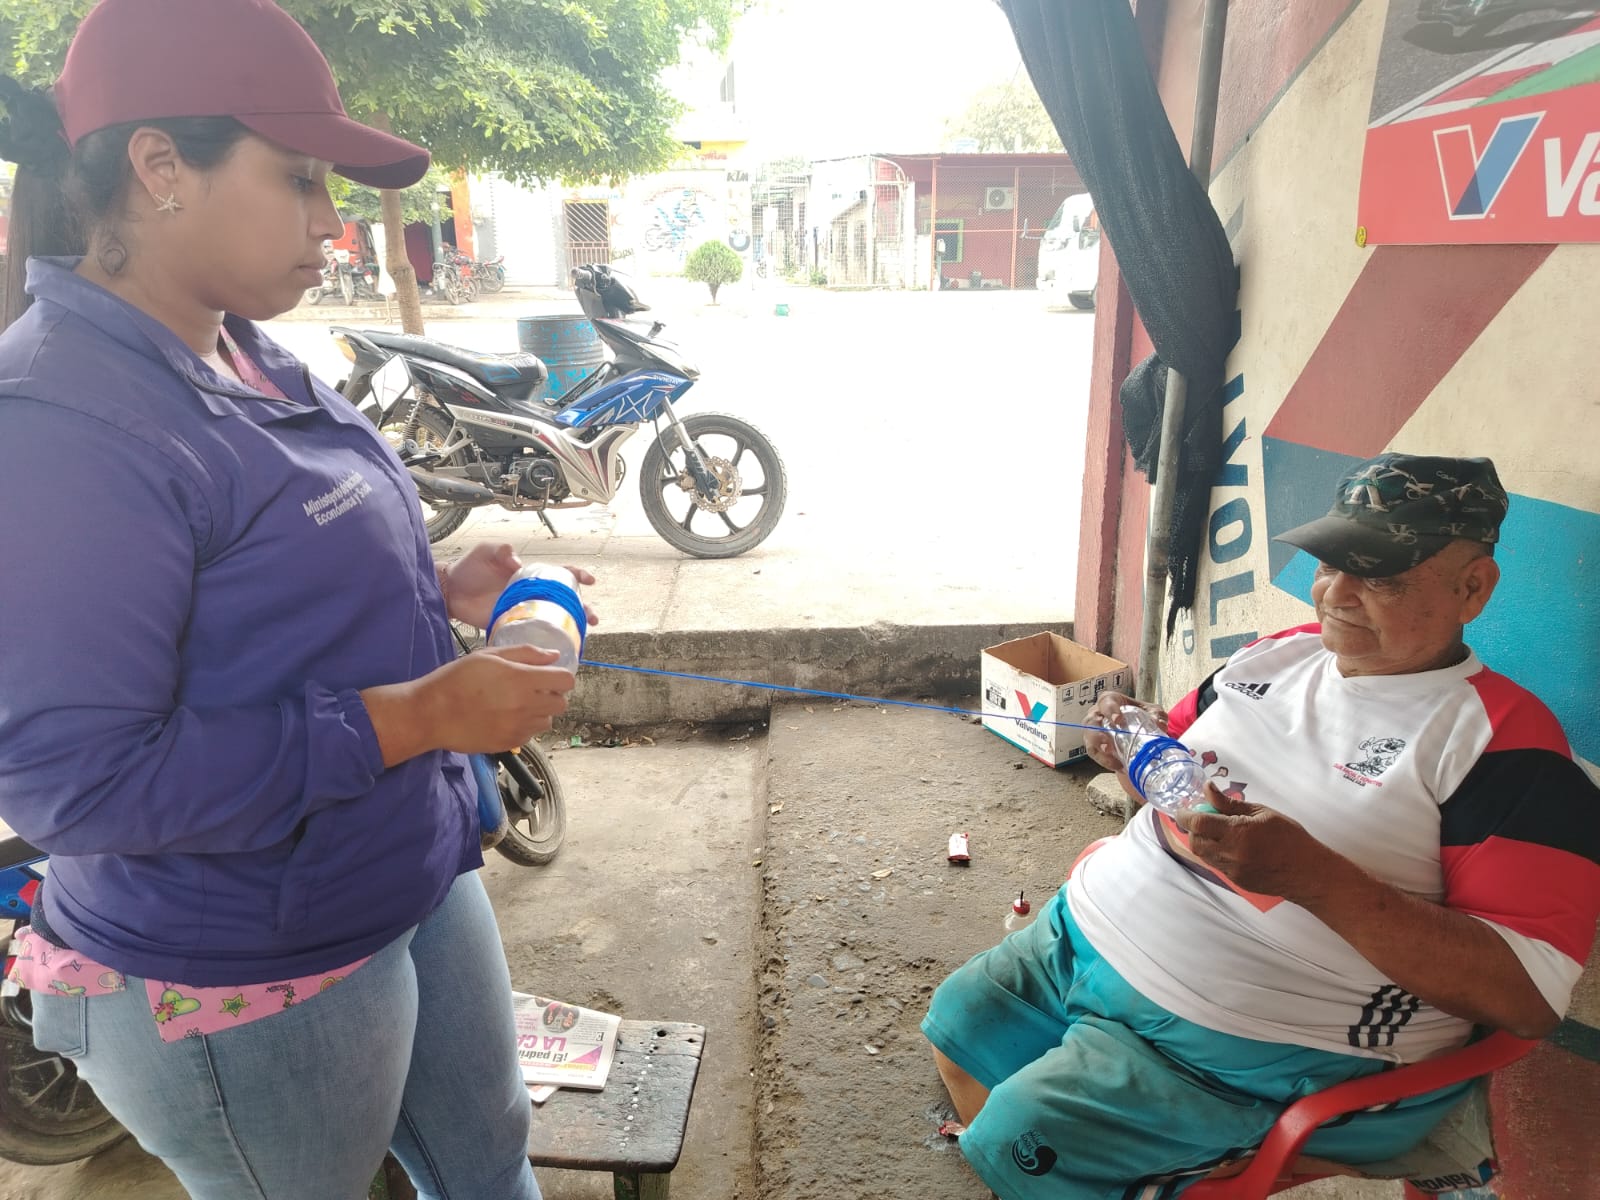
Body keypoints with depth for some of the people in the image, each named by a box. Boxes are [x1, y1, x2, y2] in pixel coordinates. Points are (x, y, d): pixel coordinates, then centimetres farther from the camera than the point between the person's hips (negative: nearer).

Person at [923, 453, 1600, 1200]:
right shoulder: (1276, 656, 6)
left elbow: (1529, 994, -20)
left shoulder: (1504, 741, -14)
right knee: (959, 1021, 10)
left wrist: (1310, 872, -30)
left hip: (1244, 1047, -7)